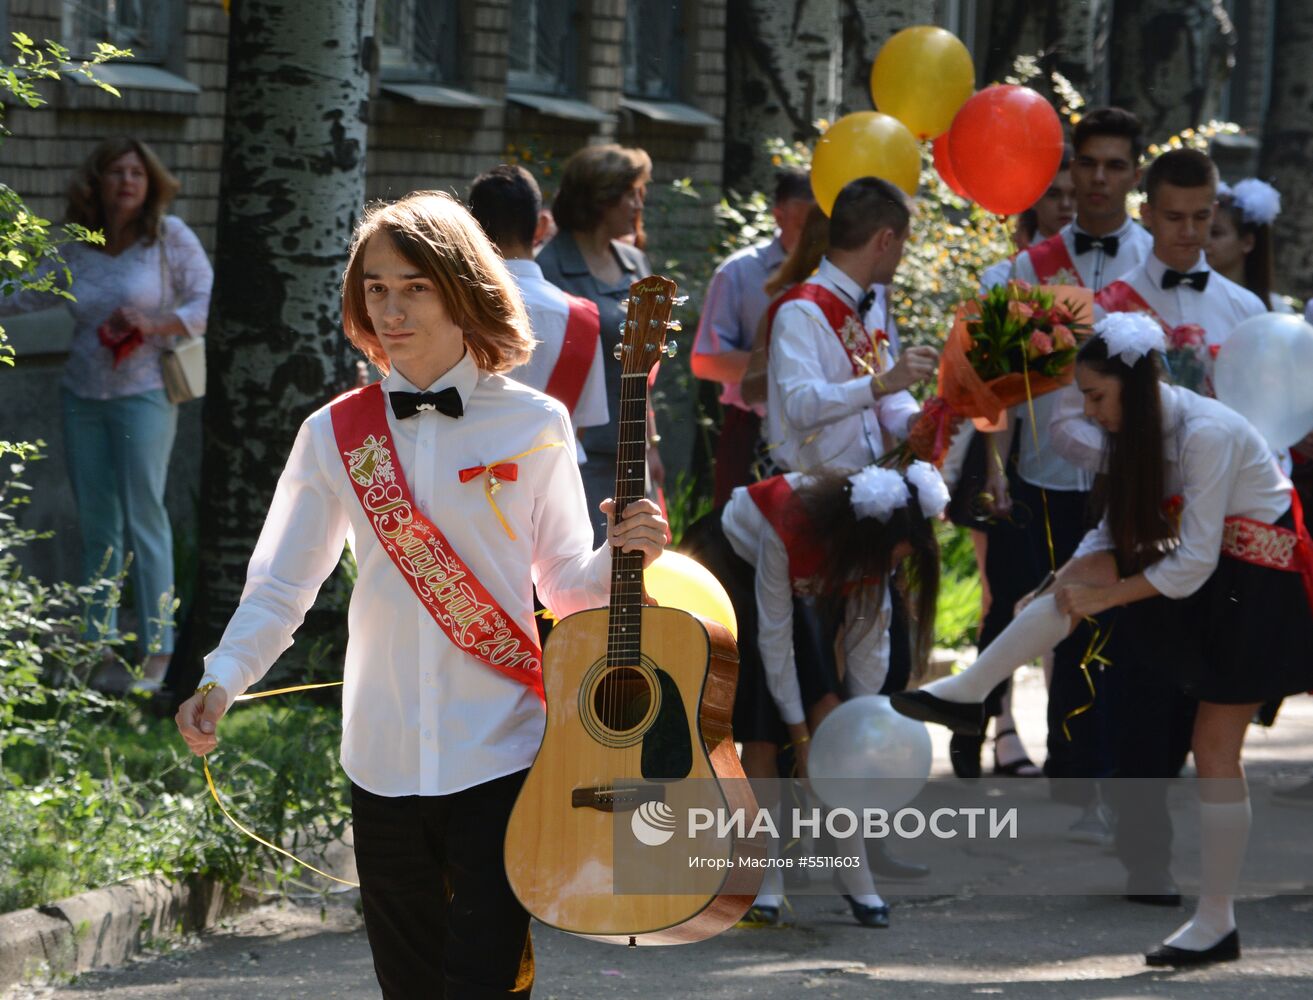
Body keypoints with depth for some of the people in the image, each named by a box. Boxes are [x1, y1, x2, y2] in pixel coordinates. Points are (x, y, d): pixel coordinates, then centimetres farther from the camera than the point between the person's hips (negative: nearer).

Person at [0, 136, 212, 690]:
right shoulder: (74, 248, 6)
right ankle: (96, 644, 13)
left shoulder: (170, 237, -4)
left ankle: (157, 650, -7)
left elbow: (208, 302, -5)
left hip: (143, 392, -4)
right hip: (83, 394, 4)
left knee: (143, 517, -9)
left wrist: (156, 326, -18)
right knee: (97, 525, 7)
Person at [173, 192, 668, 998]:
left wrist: (622, 554, -16)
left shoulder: (532, 425, 0)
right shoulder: (335, 435, 4)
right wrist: (222, 682, -13)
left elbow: (566, 586, 5)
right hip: (386, 761, 2)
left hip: (501, 753, -2)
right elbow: (280, 587, 3)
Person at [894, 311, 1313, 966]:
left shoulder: (1206, 435, -25)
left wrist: (1105, 596, -18)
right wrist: (1057, 590, -7)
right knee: (1088, 570, -11)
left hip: (1254, 590, -8)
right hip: (1206, 574, 8)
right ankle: (965, 694, -6)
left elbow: (1193, 563, -25)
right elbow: (1113, 535, 6)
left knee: (1215, 747, -6)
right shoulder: (1143, 433, 1)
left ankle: (1216, 923, 1)